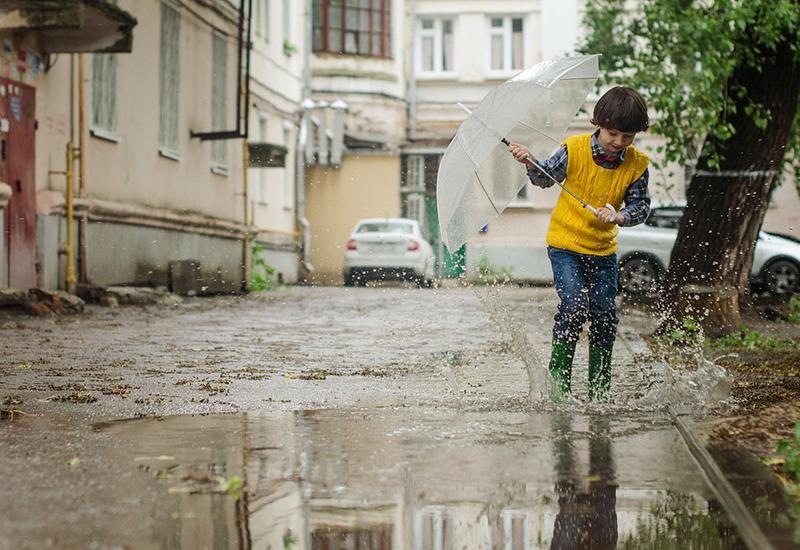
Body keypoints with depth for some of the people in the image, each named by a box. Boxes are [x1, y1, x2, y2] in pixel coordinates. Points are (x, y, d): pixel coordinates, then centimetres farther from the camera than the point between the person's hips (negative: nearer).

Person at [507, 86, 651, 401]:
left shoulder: (637, 165, -7)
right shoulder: (574, 150, -12)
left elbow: (641, 206, -4)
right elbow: (546, 177, 3)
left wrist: (620, 216, -24)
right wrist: (530, 164, -17)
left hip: (604, 249, 3)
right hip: (565, 243, -3)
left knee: (605, 315, 2)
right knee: (574, 306, -18)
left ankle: (599, 389, 16)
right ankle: (559, 380, -4)